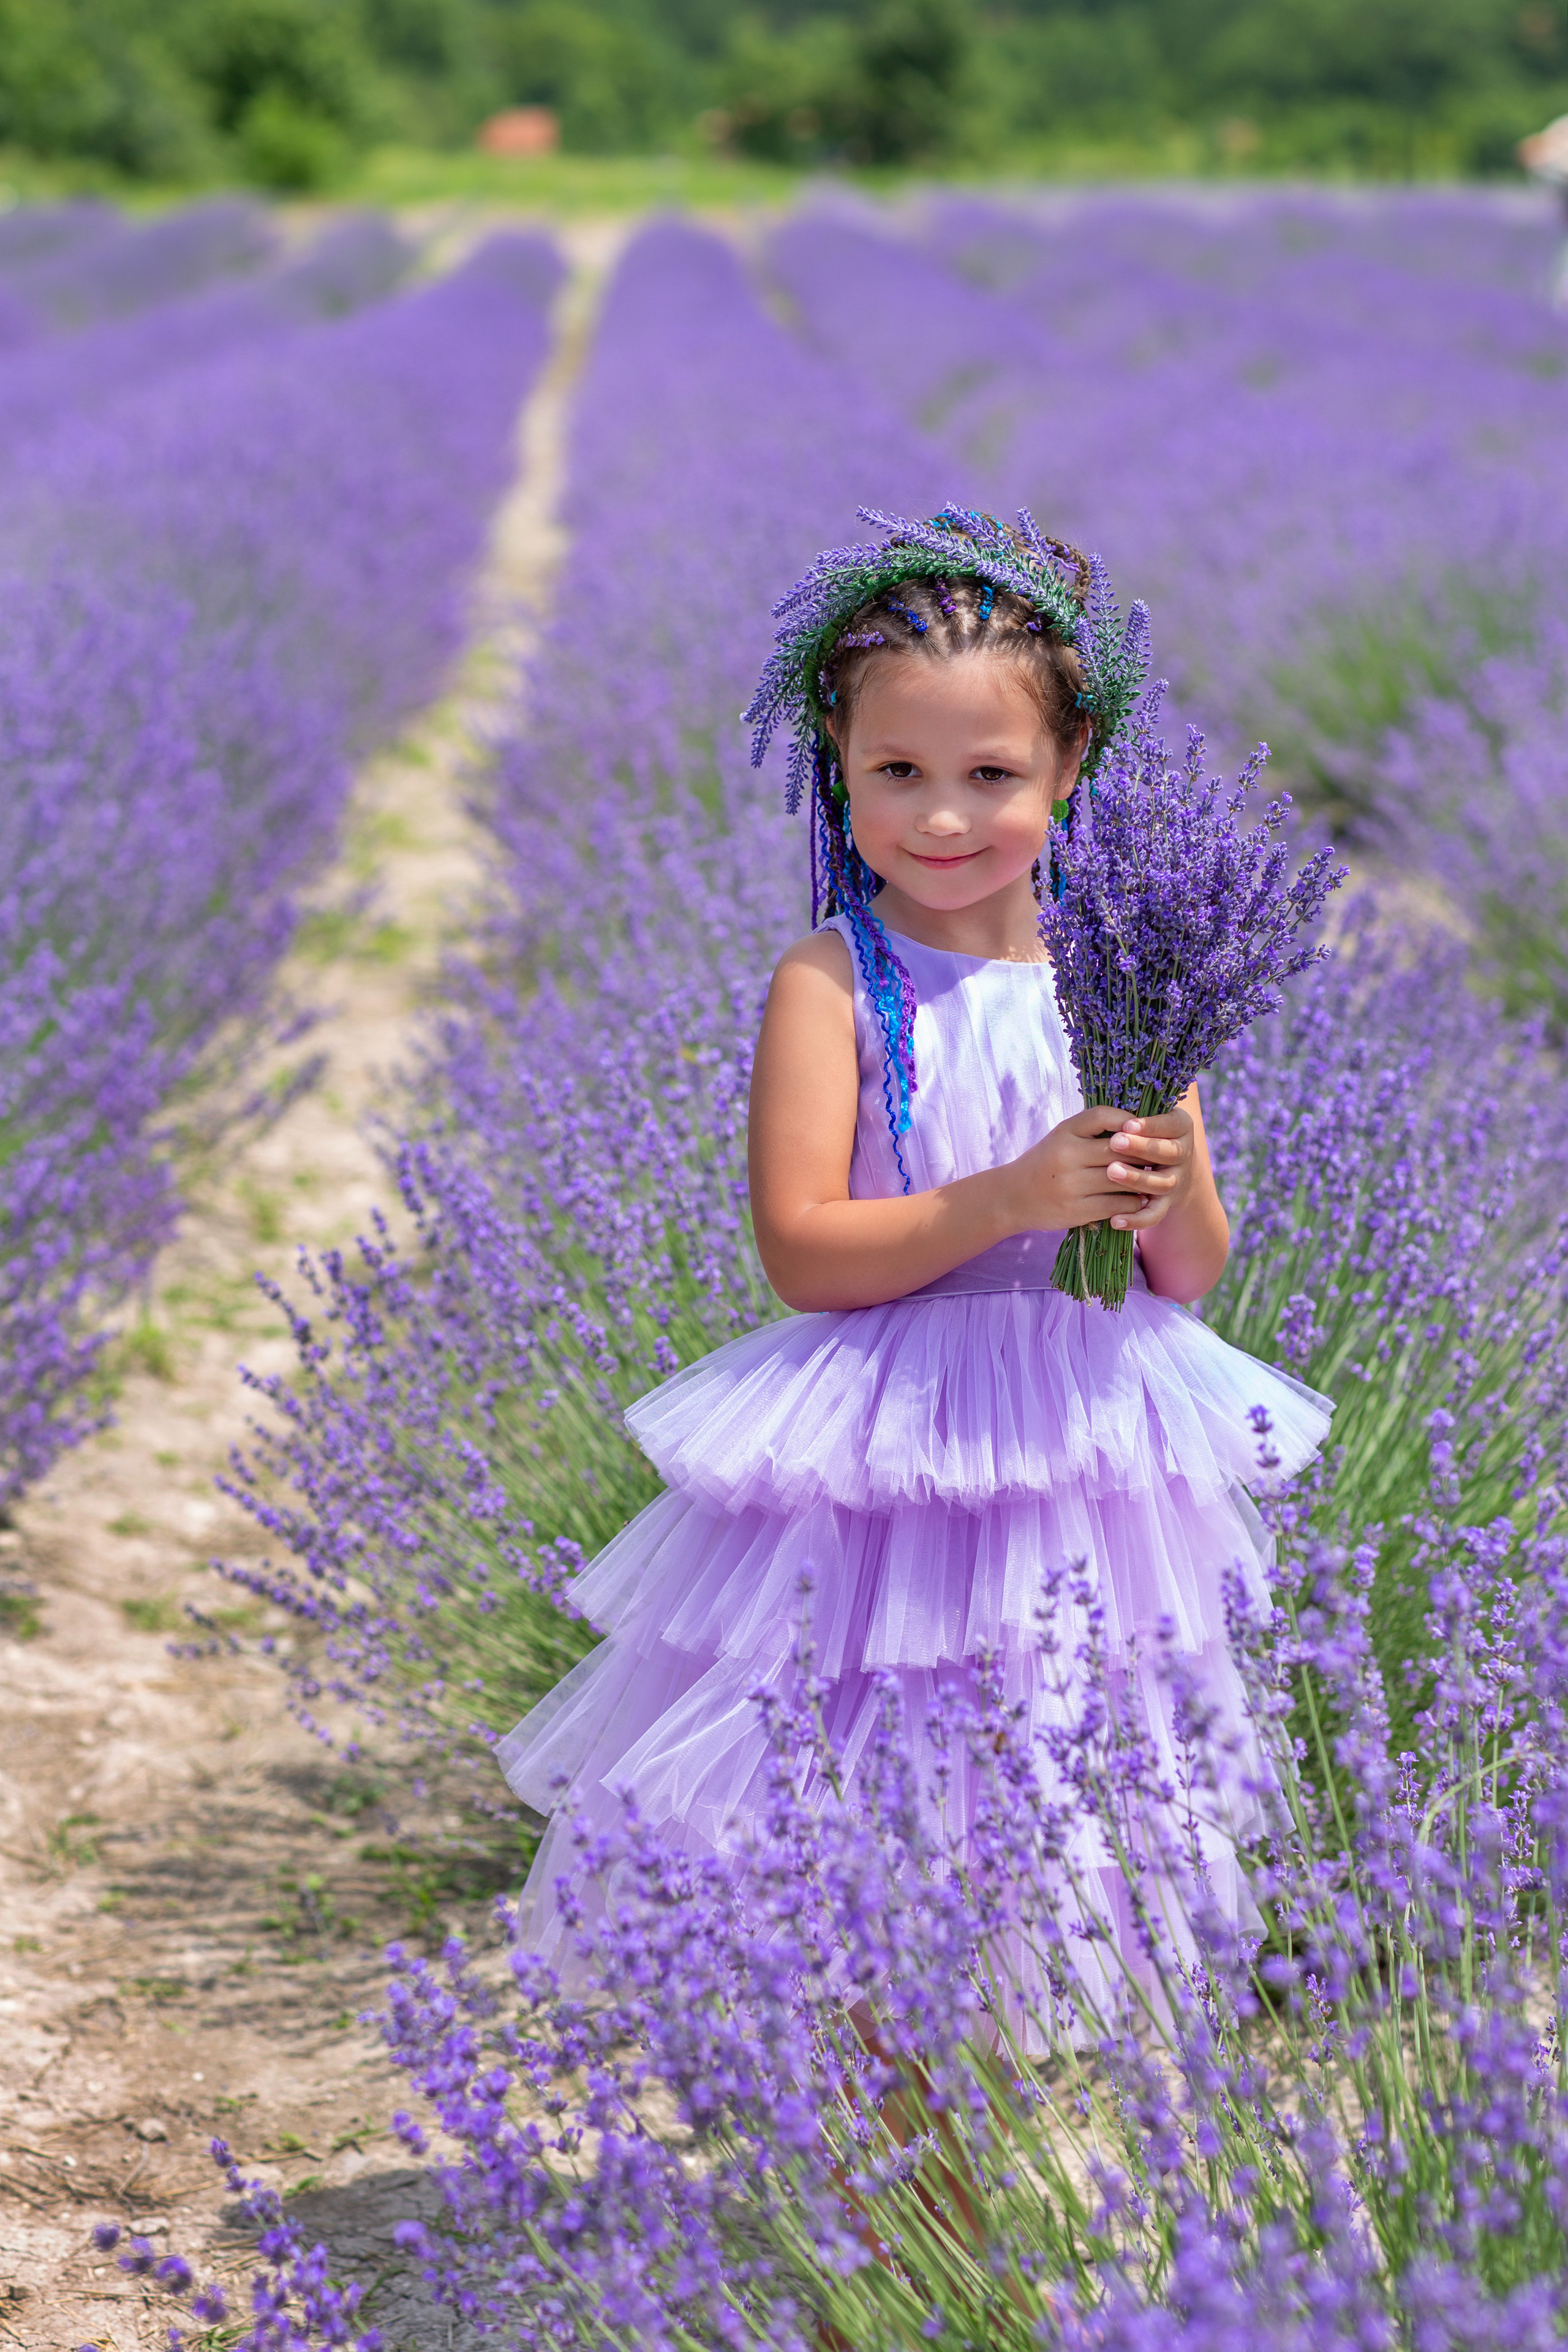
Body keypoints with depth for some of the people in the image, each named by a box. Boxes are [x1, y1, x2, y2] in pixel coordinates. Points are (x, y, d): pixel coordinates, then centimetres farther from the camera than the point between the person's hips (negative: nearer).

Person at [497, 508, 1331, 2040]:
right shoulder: (831, 982, -7)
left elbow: (1193, 1277, 7)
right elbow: (803, 1253, -14)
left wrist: (1169, 1194, -16)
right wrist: (1013, 1196, -23)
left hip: (1081, 1454, 4)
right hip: (874, 1478, -3)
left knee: (1061, 1842, 9)